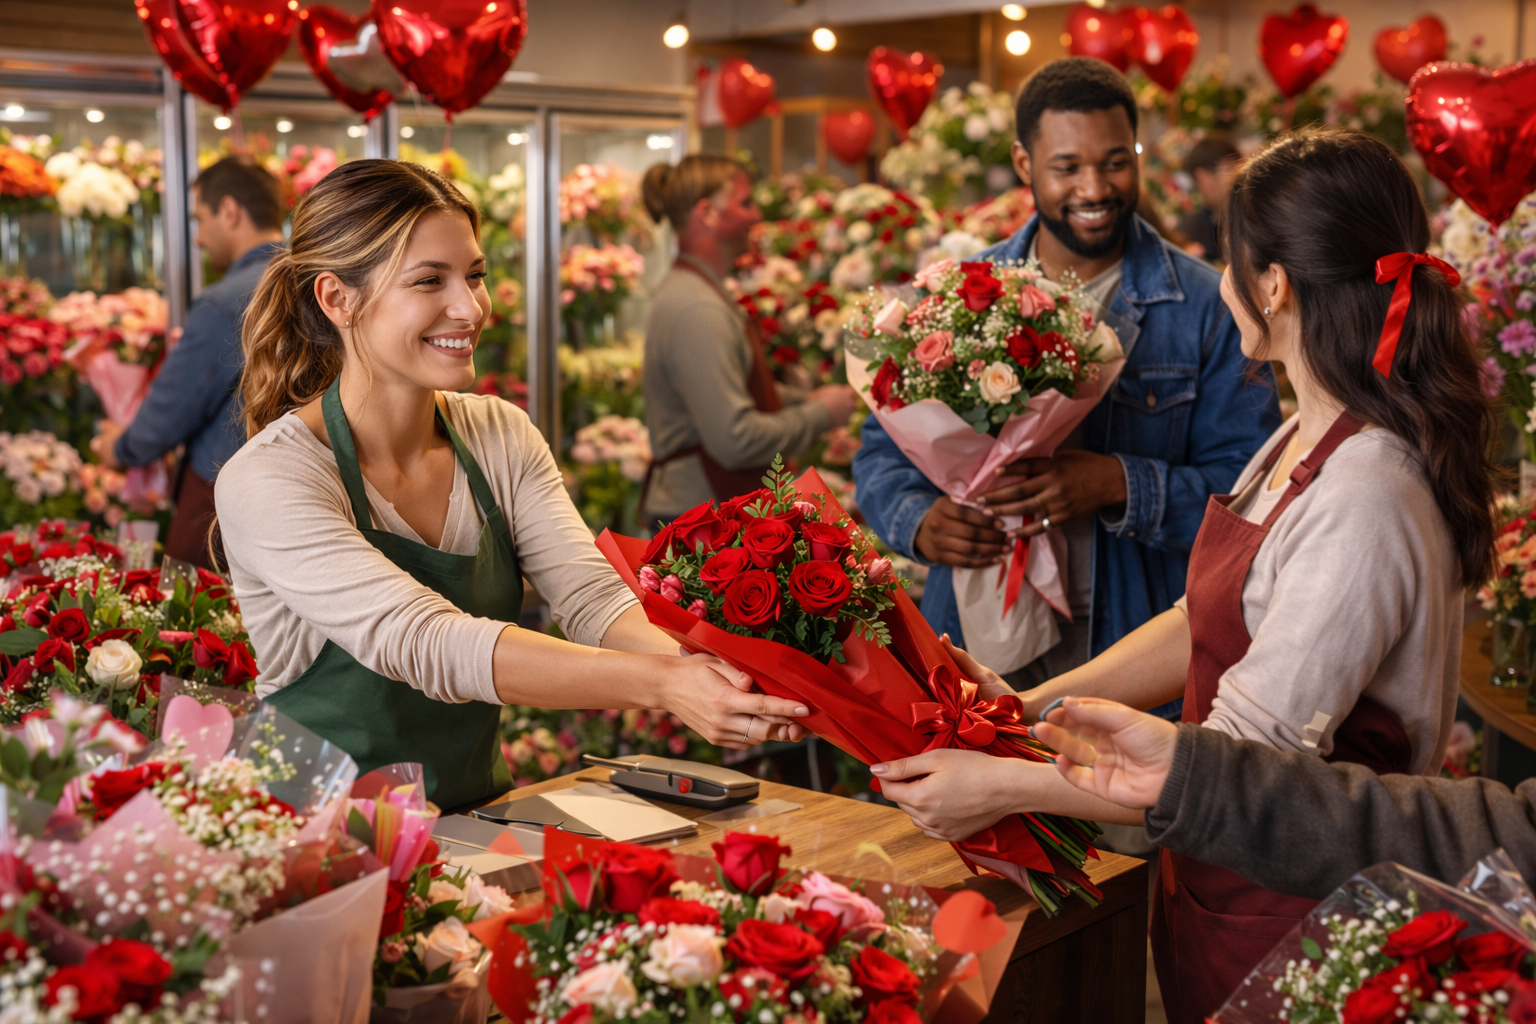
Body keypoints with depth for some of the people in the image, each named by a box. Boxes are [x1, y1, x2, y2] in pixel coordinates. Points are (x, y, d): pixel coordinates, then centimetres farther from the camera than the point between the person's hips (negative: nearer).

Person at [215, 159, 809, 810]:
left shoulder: (499, 437, 3)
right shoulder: (267, 481, -16)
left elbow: (590, 597, -10)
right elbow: (426, 645, -28)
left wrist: (703, 669, -31)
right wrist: (660, 683, -39)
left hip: (480, 821, 5)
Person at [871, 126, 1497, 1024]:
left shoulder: (1360, 509, -28)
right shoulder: (1306, 441, 2)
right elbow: (1209, 623, 10)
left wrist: (1004, 787, -23)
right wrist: (1035, 705, 2)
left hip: (1280, 927, -8)